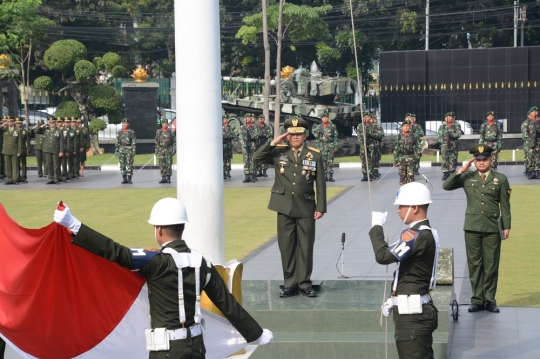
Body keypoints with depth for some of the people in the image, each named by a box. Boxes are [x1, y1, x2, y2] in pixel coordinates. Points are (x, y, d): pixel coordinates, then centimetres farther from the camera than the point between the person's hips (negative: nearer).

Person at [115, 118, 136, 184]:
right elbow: (117, 142, 13)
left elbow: (134, 142, -3)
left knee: (129, 165, -4)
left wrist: (133, 151, -10)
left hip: (129, 150, -3)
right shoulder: (119, 132, 10)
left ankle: (129, 179, 0)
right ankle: (124, 179, 6)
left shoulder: (132, 132, 0)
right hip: (121, 150, 3)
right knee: (122, 165, 1)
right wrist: (116, 150, 7)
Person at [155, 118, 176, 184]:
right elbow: (156, 142, 10)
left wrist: (174, 150, -6)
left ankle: (168, 178, -2)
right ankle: (163, 178, 5)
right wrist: (156, 151, 4)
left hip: (168, 150, -2)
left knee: (168, 164, -5)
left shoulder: (170, 132, 3)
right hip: (161, 150, 2)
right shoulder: (158, 132, 9)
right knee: (162, 164, 1)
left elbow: (174, 141, 3)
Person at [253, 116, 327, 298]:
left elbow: (320, 183, 2)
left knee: (305, 247, 2)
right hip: (285, 207, 1)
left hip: (306, 208, -1)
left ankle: (304, 283, 11)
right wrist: (273, 143, -10)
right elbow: (257, 158, -4)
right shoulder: (279, 152, 5)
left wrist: (320, 207, -3)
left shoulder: (315, 155, 2)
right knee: (287, 246, 5)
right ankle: (290, 283, 11)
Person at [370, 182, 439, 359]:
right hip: (416, 310, 11)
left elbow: (383, 256, -26)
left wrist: (377, 227, -12)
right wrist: (396, 299, 18)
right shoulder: (427, 234, 12)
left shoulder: (417, 236, -21)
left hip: (412, 313, -11)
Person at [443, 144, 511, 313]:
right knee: (474, 264, 4)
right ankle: (477, 299, 11)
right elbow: (446, 186, -3)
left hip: (492, 228, -1)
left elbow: (505, 205, 4)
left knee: (491, 265, 2)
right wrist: (461, 171, -9)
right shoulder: (467, 178, 6)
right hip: (472, 227, 1)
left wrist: (506, 226, 0)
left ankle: (489, 299, 10)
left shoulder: (500, 179, 4)